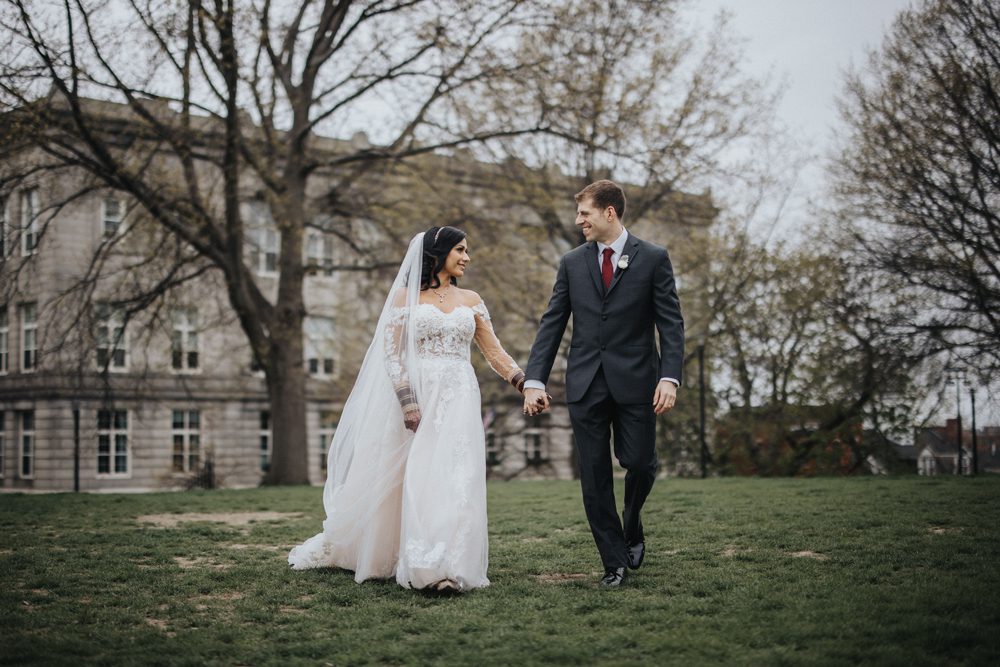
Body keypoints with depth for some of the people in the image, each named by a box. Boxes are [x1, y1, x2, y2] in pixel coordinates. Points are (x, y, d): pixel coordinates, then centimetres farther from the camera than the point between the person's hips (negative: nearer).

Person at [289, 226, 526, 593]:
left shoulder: (470, 300, 14)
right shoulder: (405, 296, 4)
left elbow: (494, 351, 12)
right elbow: (391, 353, -3)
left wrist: (525, 383, -3)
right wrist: (407, 401, -15)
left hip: (458, 400, 3)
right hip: (415, 396, -3)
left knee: (455, 480, -10)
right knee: (411, 480, 2)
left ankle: (444, 568, -13)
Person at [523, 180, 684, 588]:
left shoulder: (653, 259, 1)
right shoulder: (572, 263, 9)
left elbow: (670, 323, -3)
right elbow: (551, 324, 7)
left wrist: (670, 377, -15)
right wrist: (534, 379, -2)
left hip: (635, 382, -2)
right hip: (585, 385, 2)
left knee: (640, 464, -3)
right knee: (594, 476, 2)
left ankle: (631, 525, 30)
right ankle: (614, 562, 12)